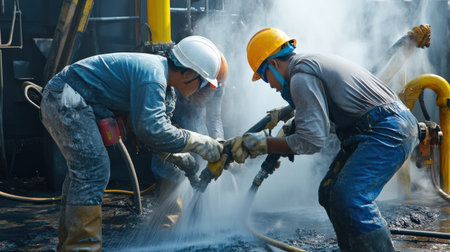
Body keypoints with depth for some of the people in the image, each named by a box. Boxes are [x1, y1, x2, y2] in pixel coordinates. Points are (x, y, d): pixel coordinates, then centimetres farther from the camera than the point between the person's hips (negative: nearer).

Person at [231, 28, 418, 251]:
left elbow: (312, 140, -17)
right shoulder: (314, 62, 19)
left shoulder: (301, 77, -13)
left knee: (348, 197, -21)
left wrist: (265, 144, -9)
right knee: (329, 193, 10)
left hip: (387, 130, -11)